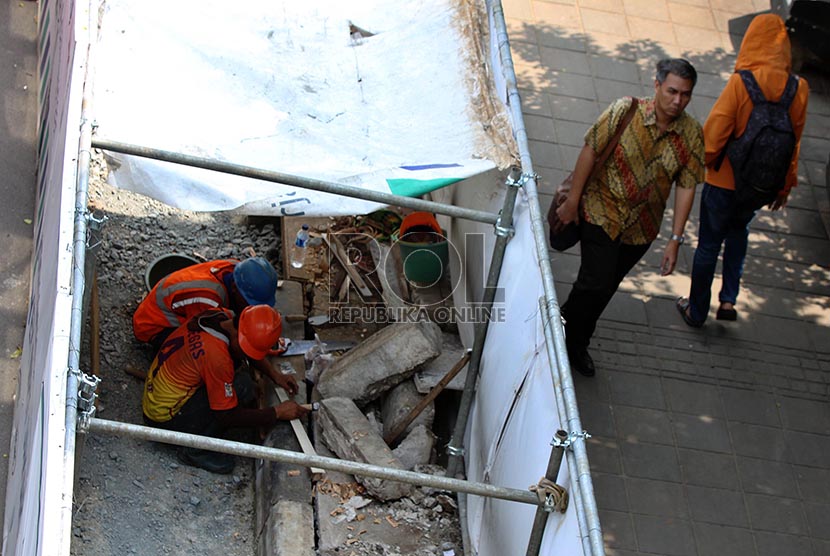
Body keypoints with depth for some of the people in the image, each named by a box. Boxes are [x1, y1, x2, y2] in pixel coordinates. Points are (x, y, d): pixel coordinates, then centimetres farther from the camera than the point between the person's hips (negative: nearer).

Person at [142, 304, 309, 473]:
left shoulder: (223, 316, -7)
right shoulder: (215, 355, -31)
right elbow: (229, 416, -21)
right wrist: (277, 413, -13)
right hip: (165, 419, -9)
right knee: (243, 386, -19)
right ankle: (196, 451, -9)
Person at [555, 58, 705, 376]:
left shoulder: (692, 135, -10)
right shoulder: (625, 111, -19)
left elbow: (686, 187, -6)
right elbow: (591, 150, -11)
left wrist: (675, 239, -6)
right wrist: (573, 200, -7)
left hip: (642, 228, 3)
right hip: (601, 212, -3)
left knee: (606, 288, 15)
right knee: (596, 283, -9)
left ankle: (577, 343, 36)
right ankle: (566, 336, 17)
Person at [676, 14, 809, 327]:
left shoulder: (741, 83, -23)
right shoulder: (798, 89, -10)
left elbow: (715, 131, -18)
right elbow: (794, 144, 1)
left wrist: (699, 162, 2)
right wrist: (785, 186, 14)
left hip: (725, 181, -4)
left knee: (709, 244, 13)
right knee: (739, 231, 30)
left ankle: (697, 311, 26)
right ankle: (728, 300, 22)